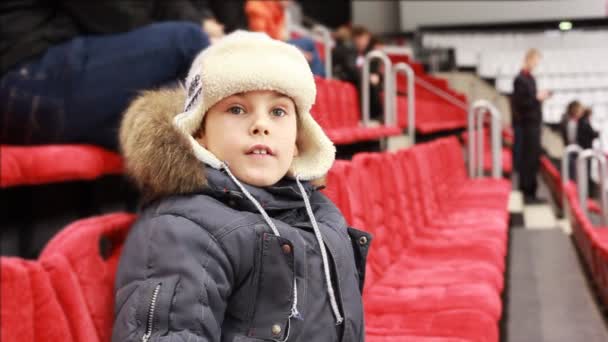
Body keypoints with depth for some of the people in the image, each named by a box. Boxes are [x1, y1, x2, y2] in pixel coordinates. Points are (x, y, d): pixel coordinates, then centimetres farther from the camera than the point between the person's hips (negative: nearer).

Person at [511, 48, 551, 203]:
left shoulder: (530, 78, 13)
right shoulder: (520, 80, -15)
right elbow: (519, 103, -21)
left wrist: (539, 97, 4)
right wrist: (537, 98, -18)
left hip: (533, 123, 10)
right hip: (526, 125, -10)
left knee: (533, 160, 14)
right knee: (527, 160, -5)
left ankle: (530, 192, 21)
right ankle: (527, 192, 2)